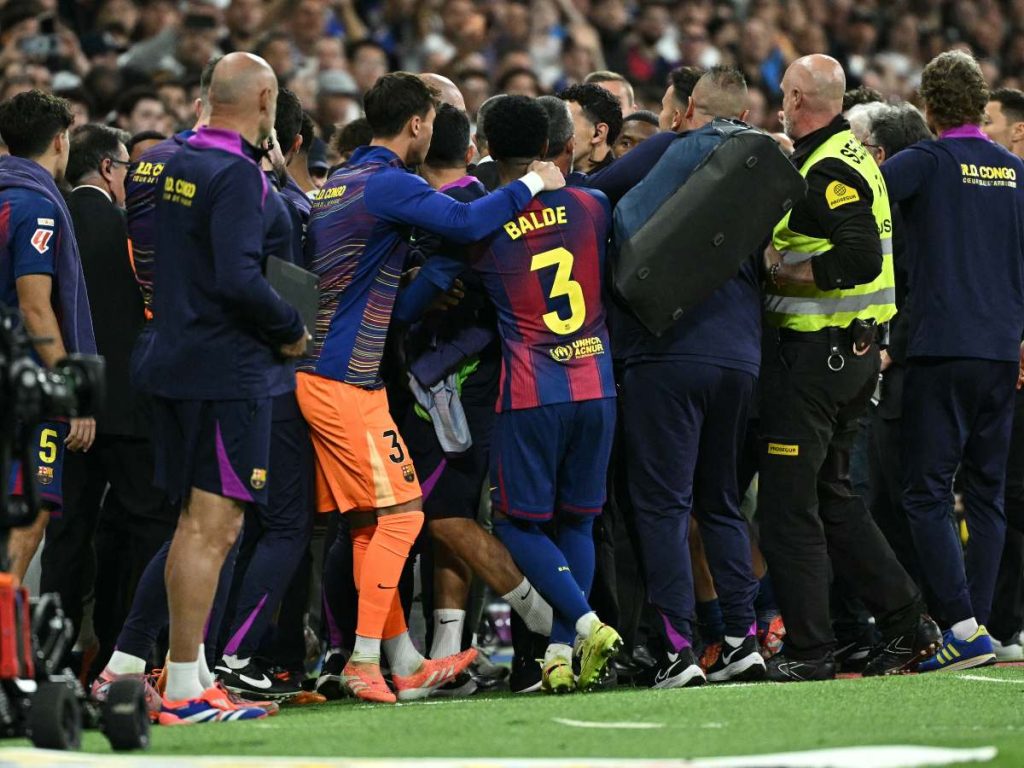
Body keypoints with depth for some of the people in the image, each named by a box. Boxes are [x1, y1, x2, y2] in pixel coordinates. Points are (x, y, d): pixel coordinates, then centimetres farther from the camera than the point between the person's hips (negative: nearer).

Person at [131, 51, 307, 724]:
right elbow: (239, 279, -25)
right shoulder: (236, 175, -16)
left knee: (196, 522, 16)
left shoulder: (173, 163, 10)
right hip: (228, 369, -9)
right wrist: (292, 330, -10)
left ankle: (190, 674, 20)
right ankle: (184, 689, -9)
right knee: (215, 527, -8)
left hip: (173, 359, 9)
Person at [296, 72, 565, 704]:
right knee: (399, 515, -6)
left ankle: (404, 663, 15)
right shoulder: (388, 184, -12)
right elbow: (464, 223, -26)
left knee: (369, 523, 11)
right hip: (347, 382, -10)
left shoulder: (340, 182, 18)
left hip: (321, 373, 10)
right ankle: (364, 660, -7)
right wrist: (533, 184, -13)